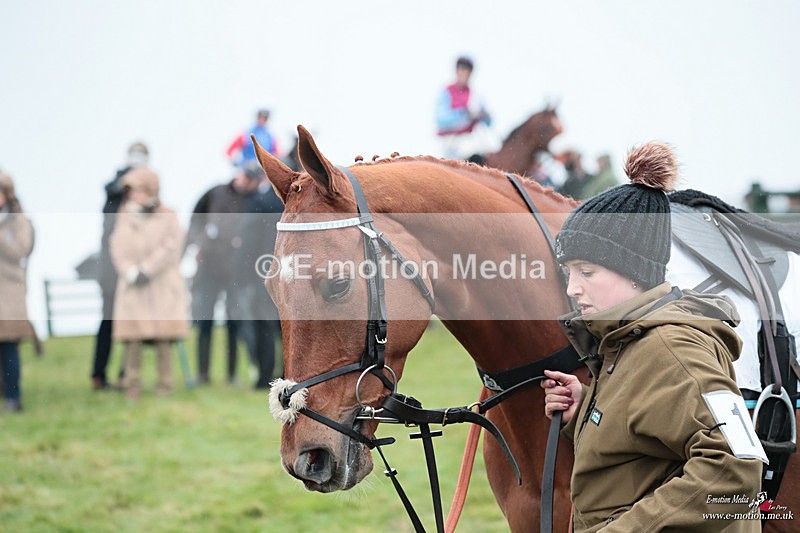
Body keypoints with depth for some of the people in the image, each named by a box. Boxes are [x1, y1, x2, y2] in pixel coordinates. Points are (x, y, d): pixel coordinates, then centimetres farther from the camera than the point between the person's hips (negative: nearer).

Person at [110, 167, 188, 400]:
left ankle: (164, 383, 4)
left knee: (163, 336, -3)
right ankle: (132, 385, 0)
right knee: (132, 337, -5)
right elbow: (118, 248, 3)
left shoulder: (168, 217, 3)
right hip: (132, 285, 2)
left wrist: (147, 270, -14)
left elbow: (170, 249, -7)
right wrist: (131, 273, -12)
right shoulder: (125, 218, 13)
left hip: (162, 286, -2)